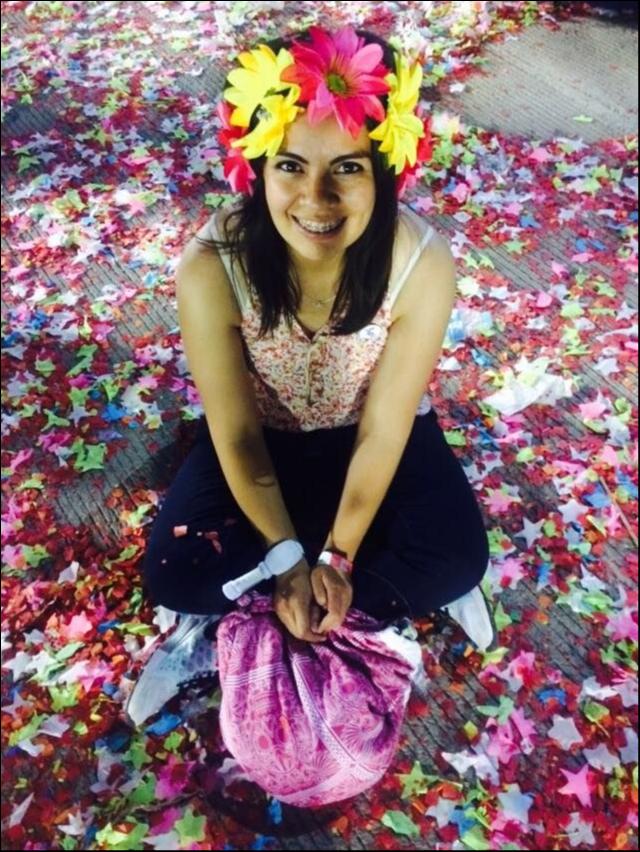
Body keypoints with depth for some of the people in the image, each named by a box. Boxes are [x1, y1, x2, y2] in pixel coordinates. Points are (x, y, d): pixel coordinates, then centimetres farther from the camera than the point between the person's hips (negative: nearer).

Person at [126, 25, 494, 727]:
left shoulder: (422, 263, -30)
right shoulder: (211, 268, -31)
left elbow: (382, 430, -21)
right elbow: (236, 436, -21)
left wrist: (336, 557, -21)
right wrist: (291, 560, -21)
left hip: (374, 432, 1)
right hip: (265, 437, 0)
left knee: (457, 557, -19)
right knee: (176, 570, -18)